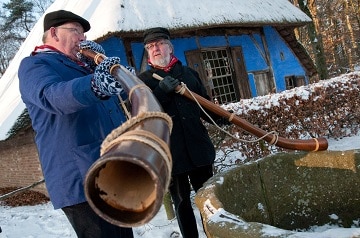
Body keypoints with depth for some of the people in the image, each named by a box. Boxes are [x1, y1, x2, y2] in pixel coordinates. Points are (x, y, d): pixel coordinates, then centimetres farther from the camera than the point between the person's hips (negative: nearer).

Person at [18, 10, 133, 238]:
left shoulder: (82, 66, 22)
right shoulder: (34, 64, -2)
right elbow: (53, 96, -26)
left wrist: (100, 63, 2)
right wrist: (94, 85, -47)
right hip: (83, 181, -8)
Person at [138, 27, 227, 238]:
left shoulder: (189, 73, 12)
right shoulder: (143, 80, 3)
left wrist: (219, 117, -4)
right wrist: (161, 91, -22)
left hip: (199, 148, 3)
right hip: (170, 153, -2)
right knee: (182, 202, 9)